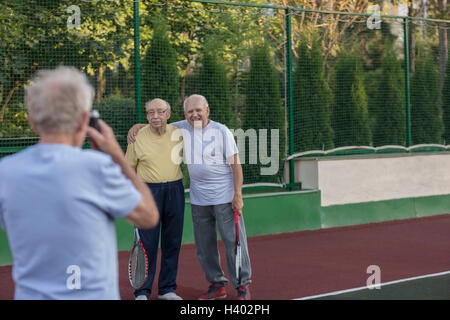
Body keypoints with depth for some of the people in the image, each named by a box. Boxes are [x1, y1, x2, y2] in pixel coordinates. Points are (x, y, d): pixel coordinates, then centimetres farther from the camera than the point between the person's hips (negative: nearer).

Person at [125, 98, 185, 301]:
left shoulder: (178, 133, 3)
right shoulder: (138, 137, -3)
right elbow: (128, 168, 4)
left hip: (175, 191, 3)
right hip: (148, 191, -3)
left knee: (173, 242, 8)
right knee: (147, 243, -3)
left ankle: (167, 289, 19)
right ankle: (142, 291, 7)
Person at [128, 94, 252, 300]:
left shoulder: (221, 132, -6)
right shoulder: (183, 128, 5)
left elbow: (235, 164, -7)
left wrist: (237, 194, -13)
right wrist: (139, 126, 0)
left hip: (225, 198, -5)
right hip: (198, 200, 5)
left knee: (234, 242, -2)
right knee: (204, 246, 9)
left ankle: (243, 286, 7)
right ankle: (217, 285, 21)